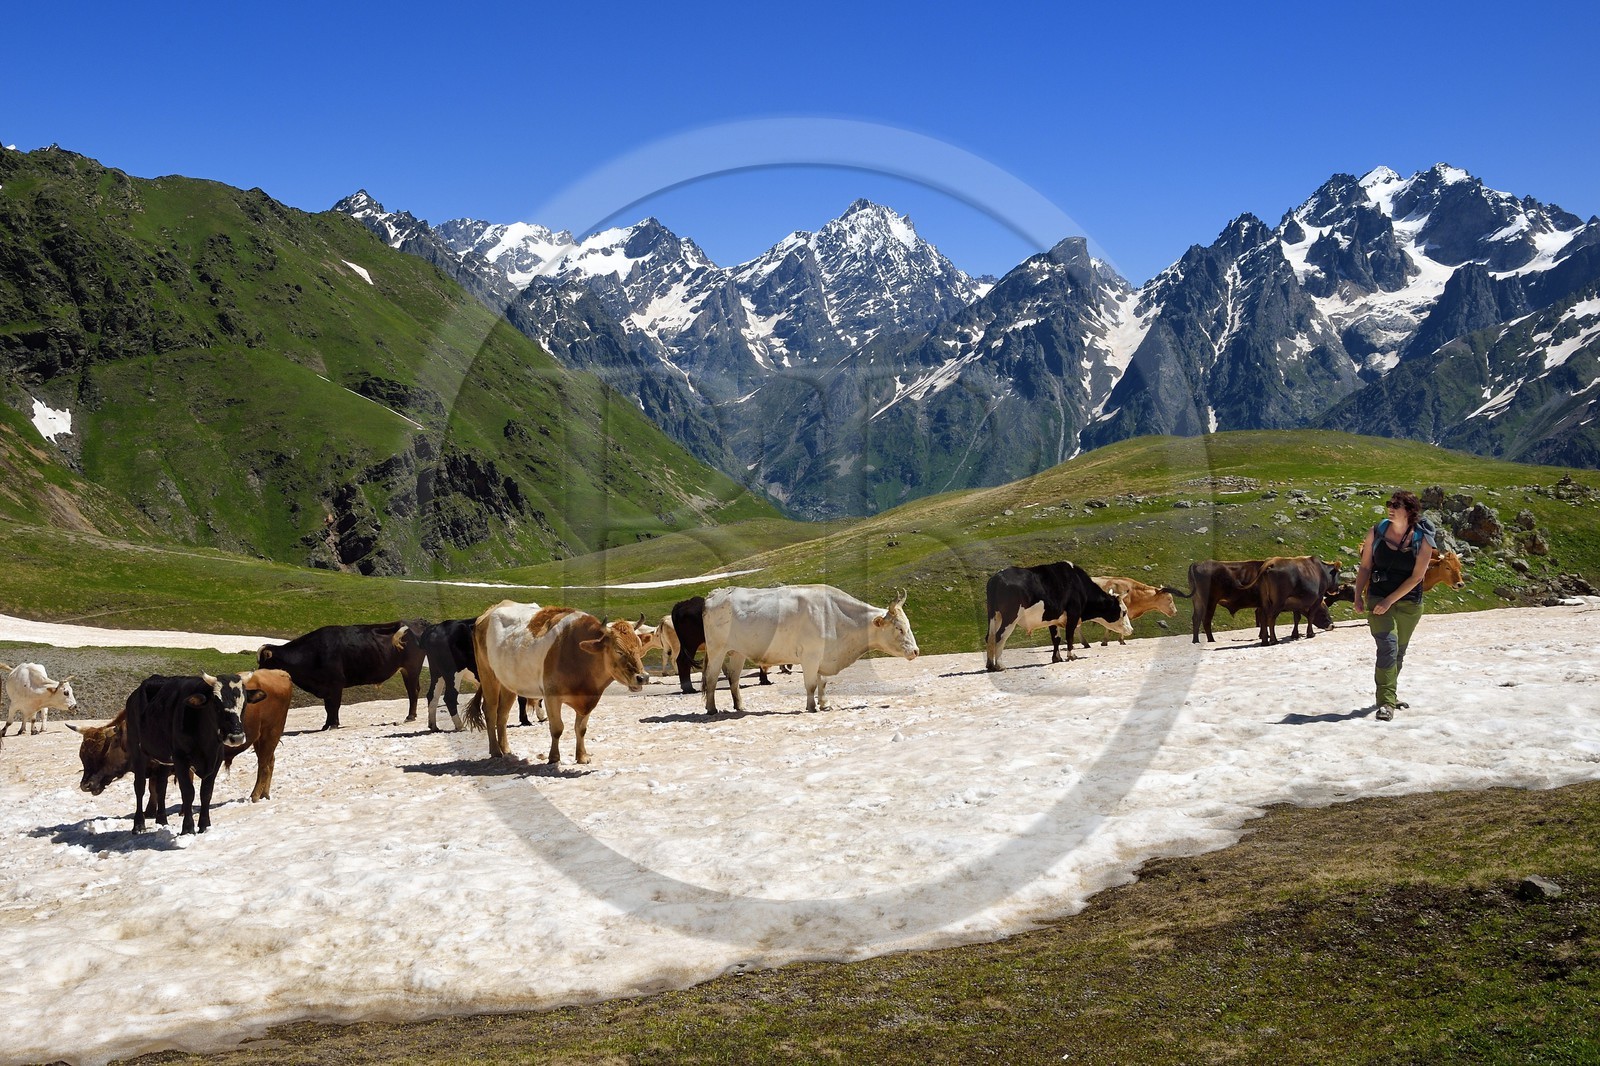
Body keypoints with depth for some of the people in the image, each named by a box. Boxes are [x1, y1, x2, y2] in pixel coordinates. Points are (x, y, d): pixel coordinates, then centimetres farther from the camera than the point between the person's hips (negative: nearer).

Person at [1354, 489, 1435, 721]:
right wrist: (1358, 596, -4)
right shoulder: (1377, 532, -5)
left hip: (1409, 602, 1)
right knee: (1388, 646, -15)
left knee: (1399, 652, 15)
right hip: (1378, 598, -1)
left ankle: (1389, 694, 35)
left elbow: (1416, 577, -12)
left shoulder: (1423, 540, -9)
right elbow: (1365, 567, 2)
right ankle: (1386, 703, -17)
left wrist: (1390, 600, -17)